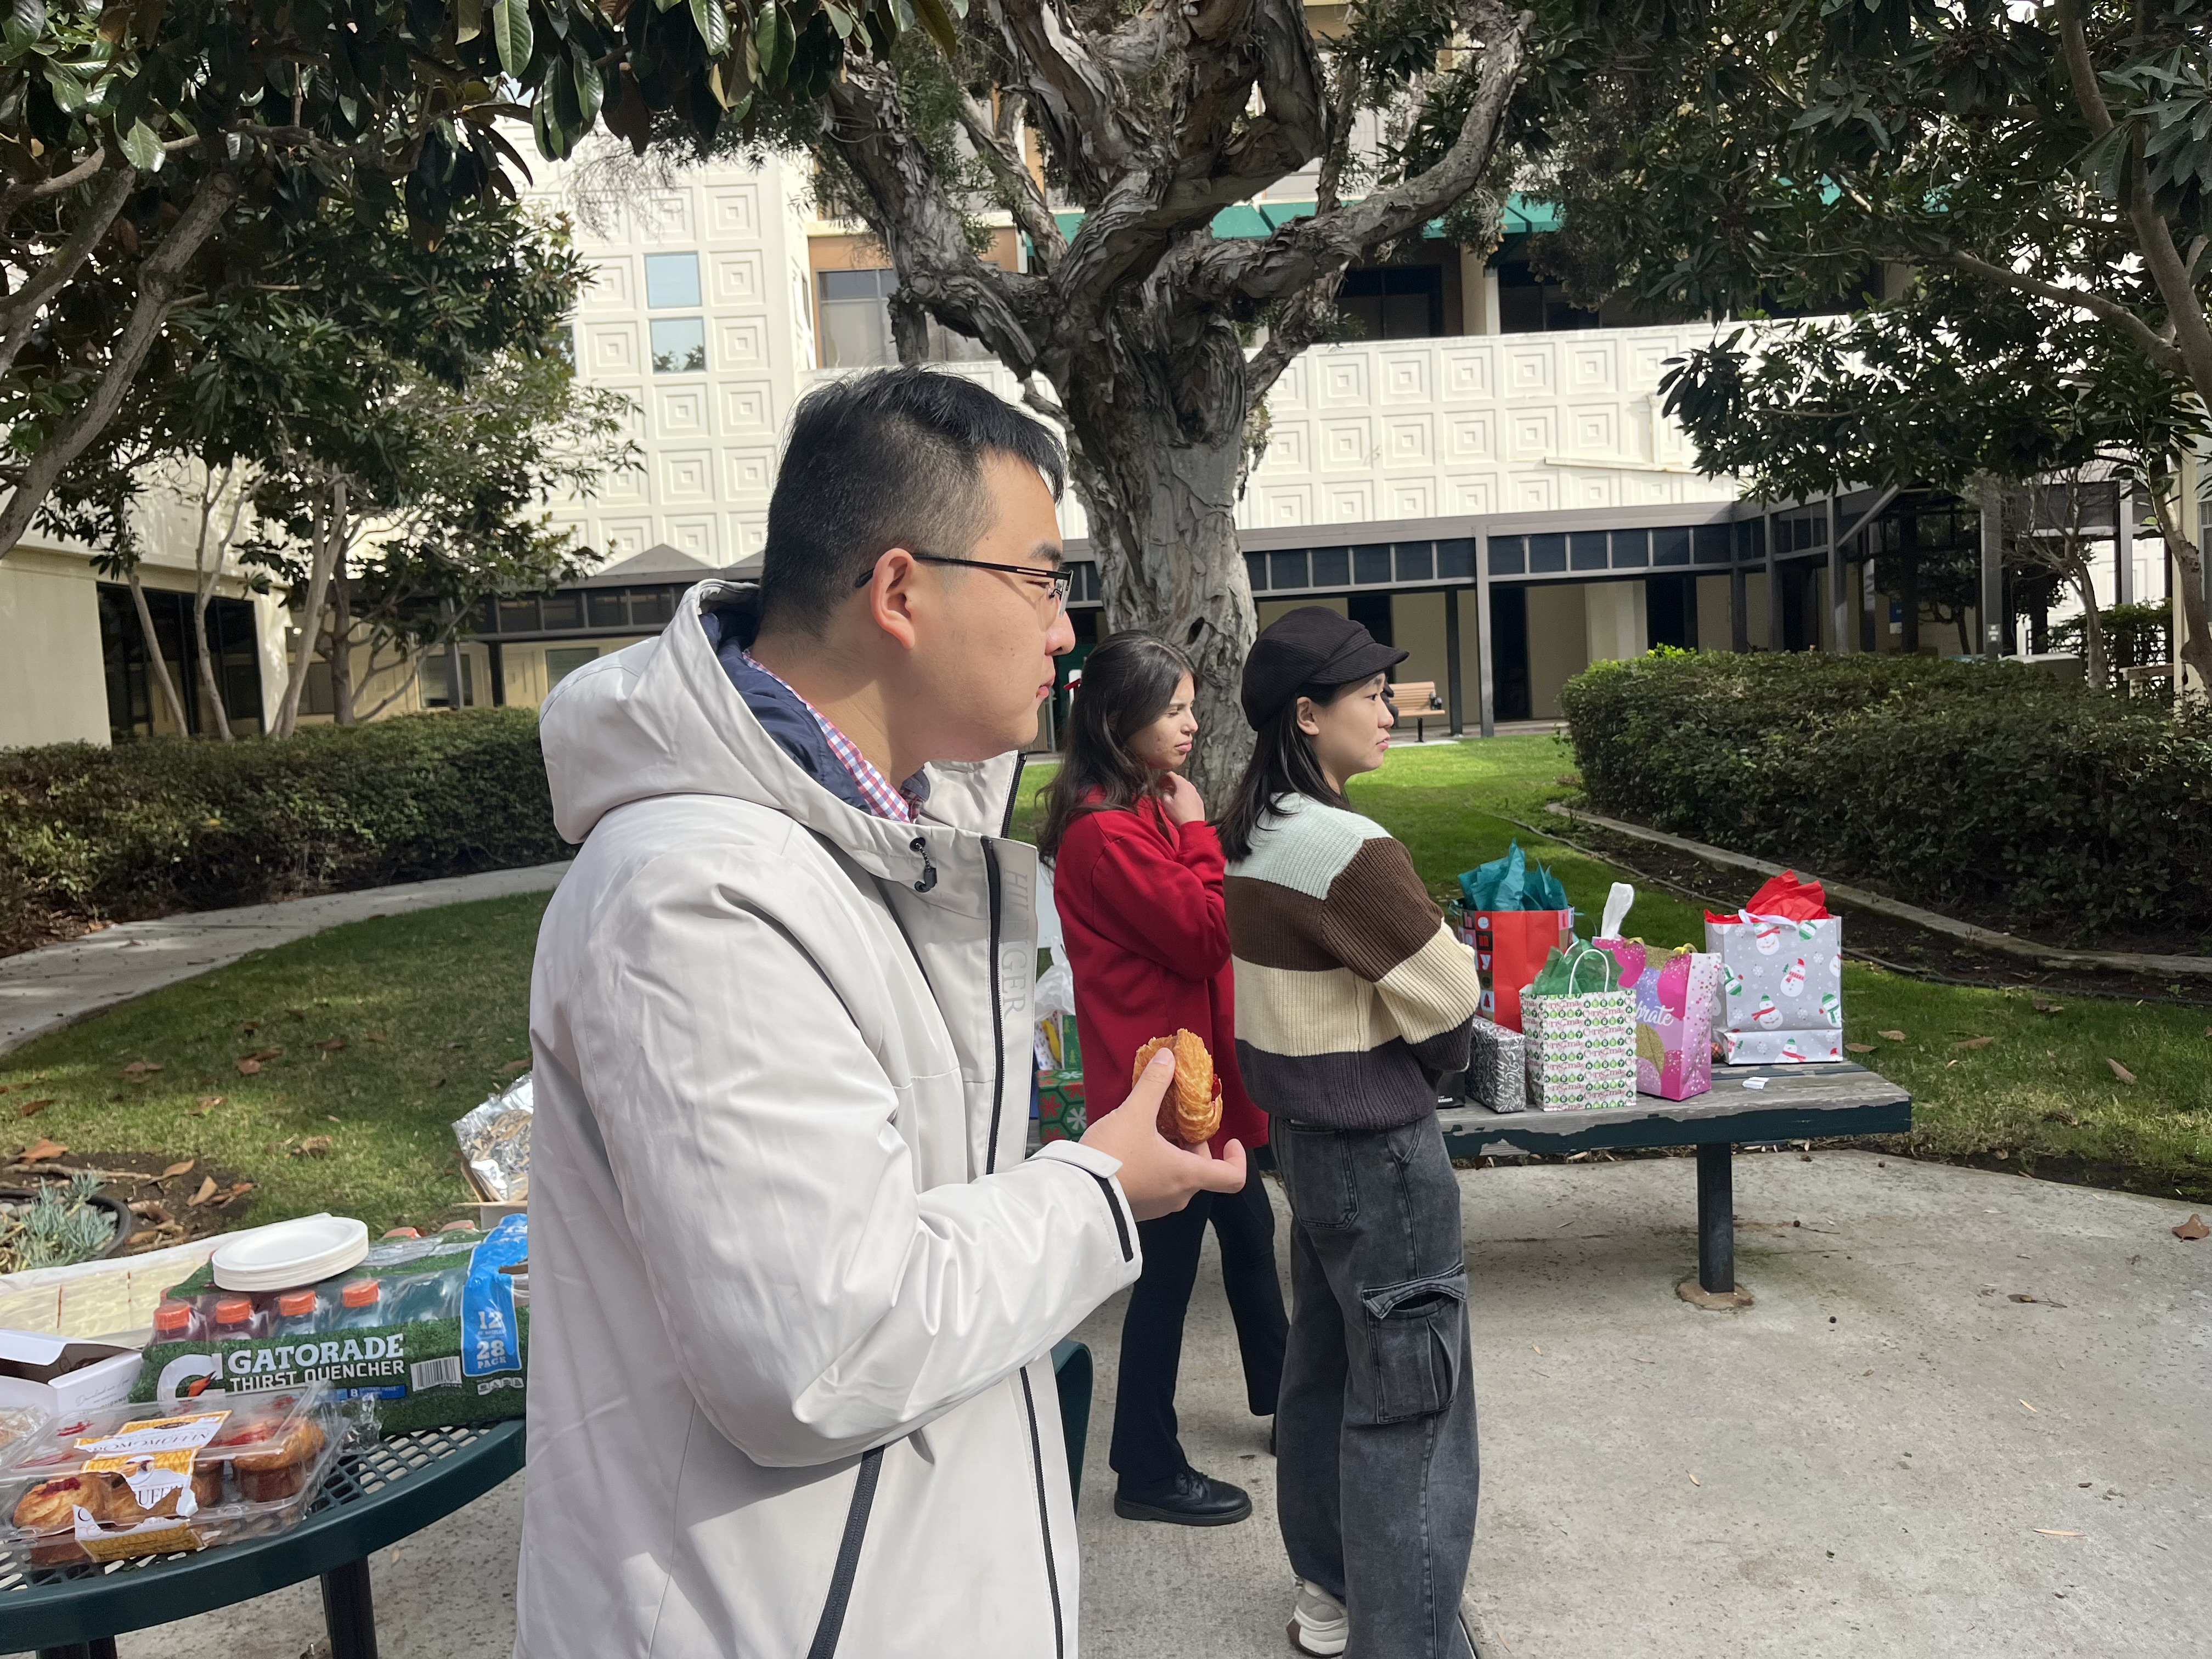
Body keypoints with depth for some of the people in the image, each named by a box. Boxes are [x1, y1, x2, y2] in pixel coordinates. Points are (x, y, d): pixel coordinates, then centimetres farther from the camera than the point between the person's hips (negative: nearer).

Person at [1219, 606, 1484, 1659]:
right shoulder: (1348, 850, -24)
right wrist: (1428, 1048, 2)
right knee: (1410, 1397, 3)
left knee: (1325, 1360, 21)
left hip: (1299, 1128, 9)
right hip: (1377, 1147, -9)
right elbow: (1449, 1002, -18)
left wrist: (1384, 1026, 1)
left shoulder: (1253, 833, 3)